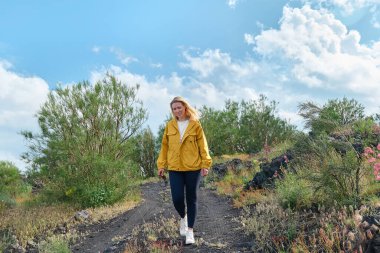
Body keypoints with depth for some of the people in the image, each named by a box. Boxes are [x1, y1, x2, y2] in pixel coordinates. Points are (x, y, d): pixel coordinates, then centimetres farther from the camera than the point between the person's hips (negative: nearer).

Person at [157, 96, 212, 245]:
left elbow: (202, 145, 0)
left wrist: (205, 164, -7)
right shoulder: (170, 126, 6)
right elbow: (164, 146, 9)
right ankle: (183, 217, 29)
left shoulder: (195, 125, -1)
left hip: (193, 168, -1)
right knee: (177, 199, -4)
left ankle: (190, 231, 17)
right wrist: (161, 165, 5)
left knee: (191, 199, 5)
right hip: (174, 168, 2)